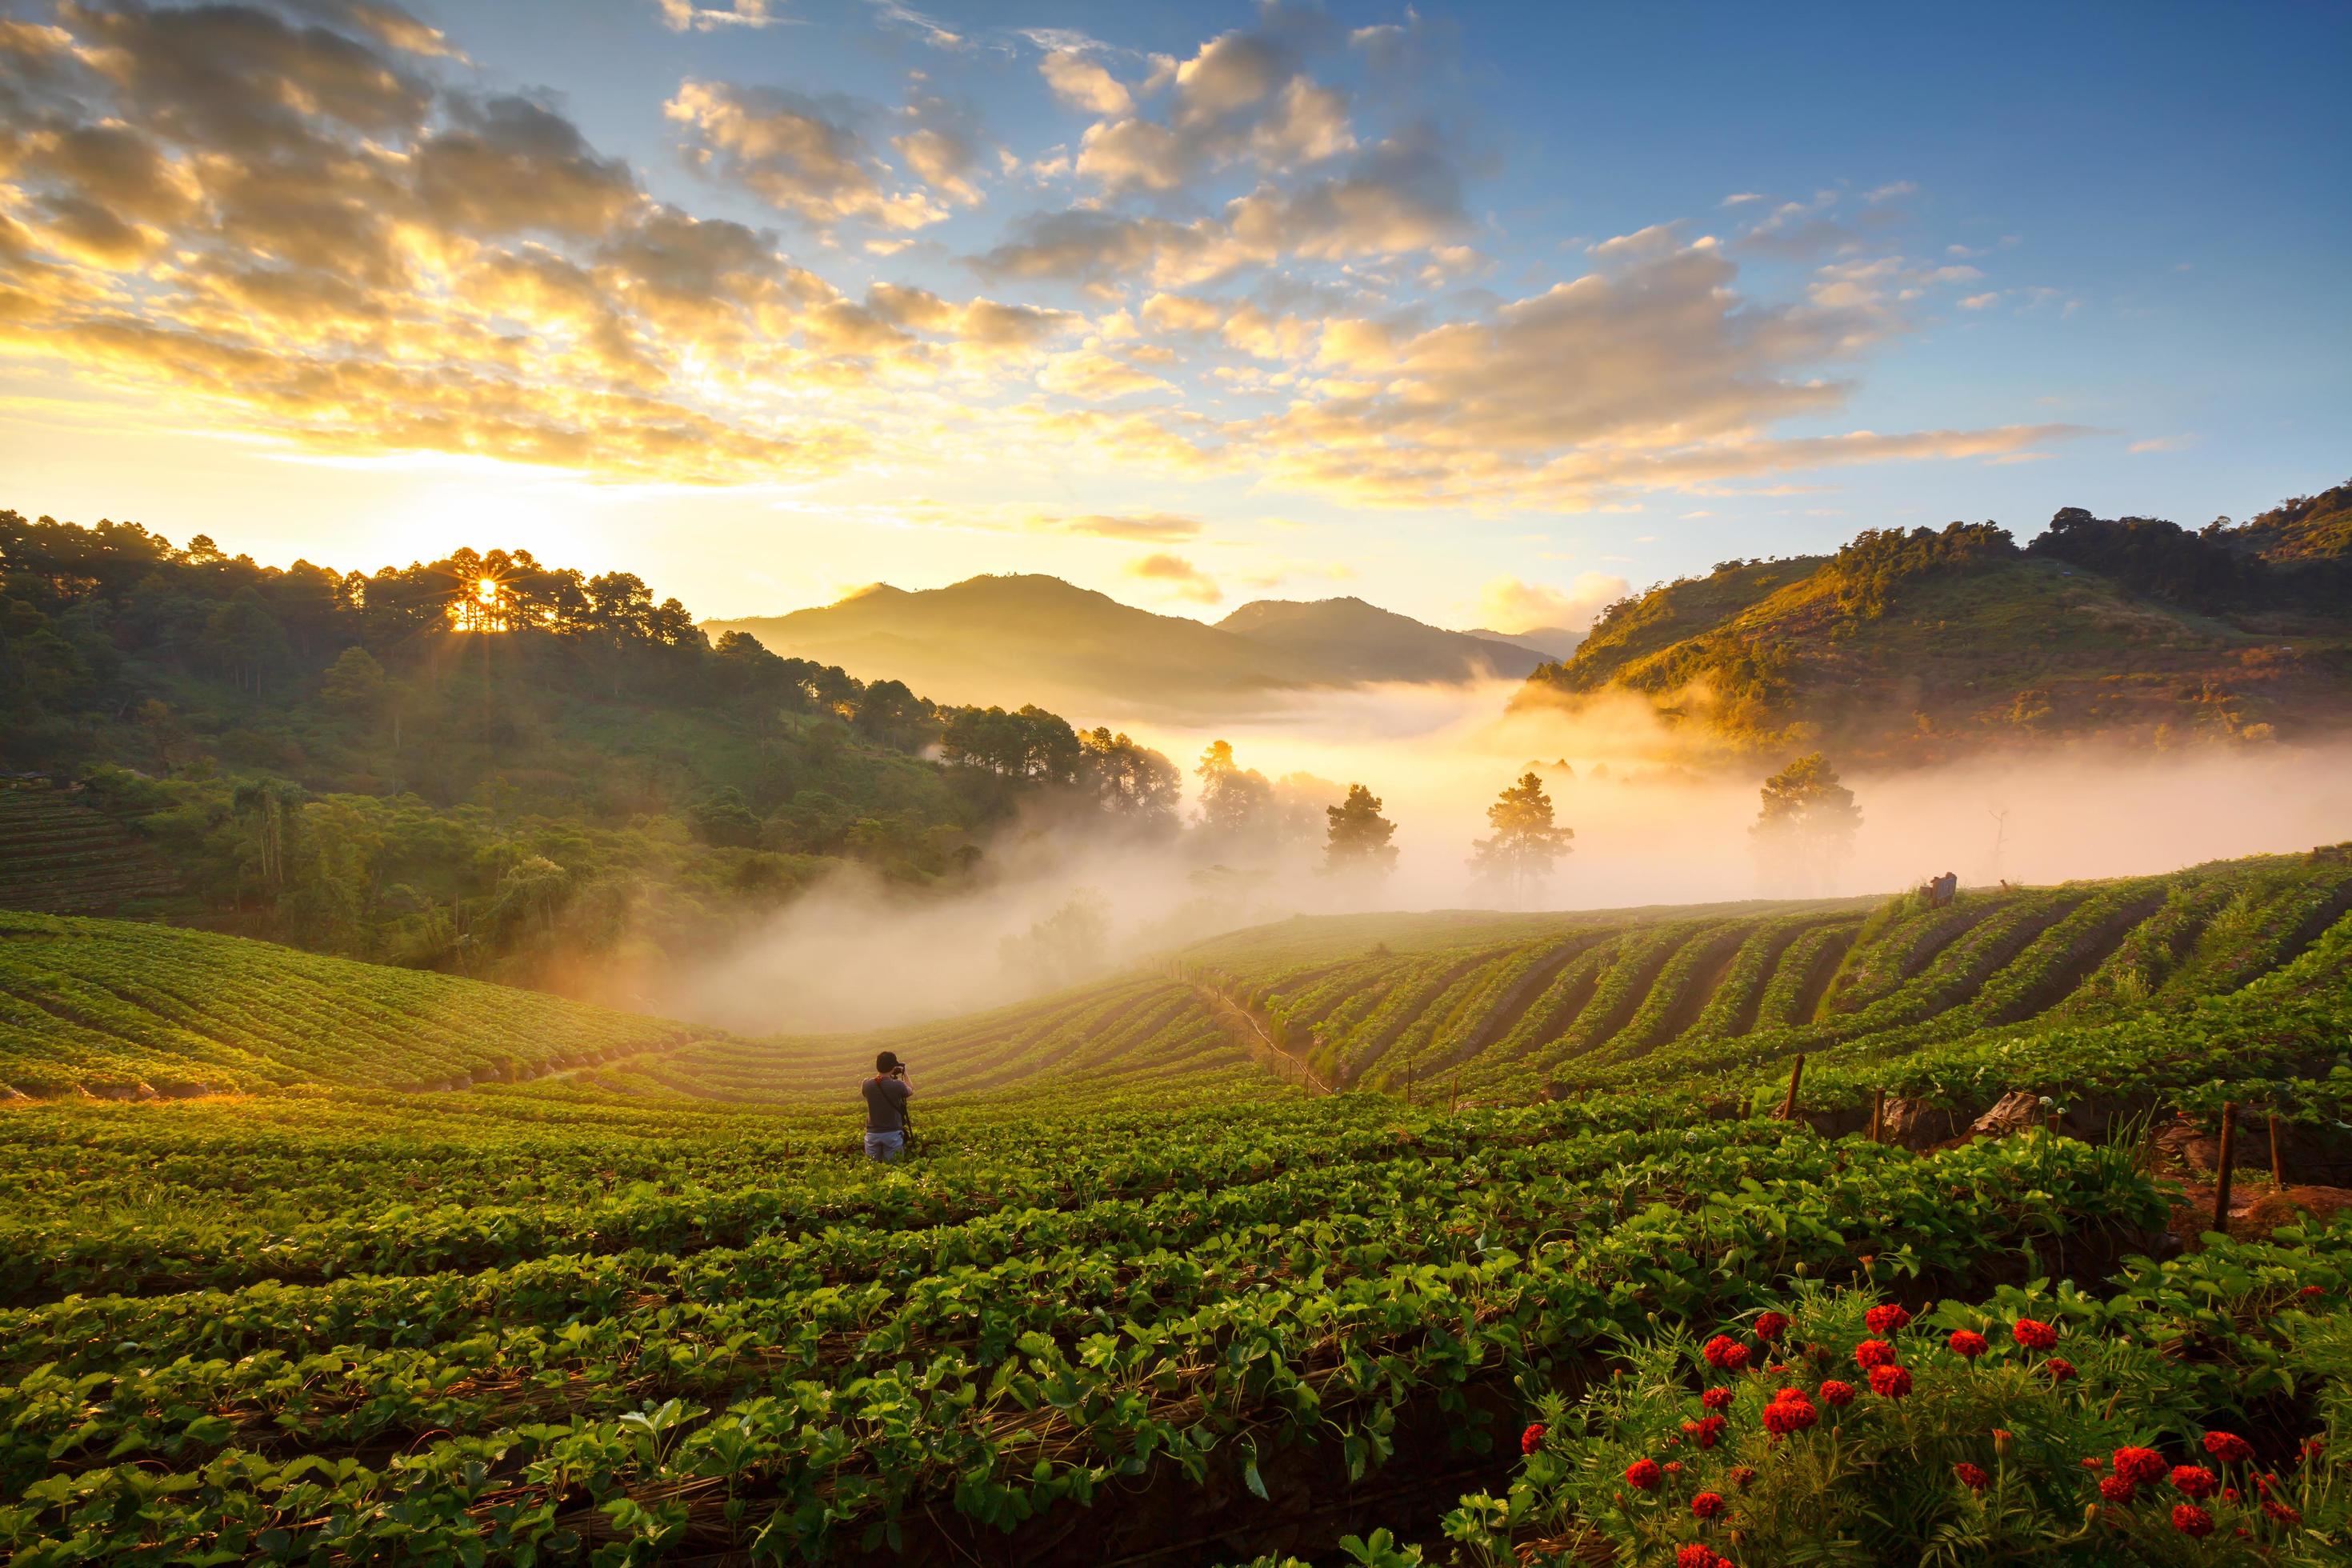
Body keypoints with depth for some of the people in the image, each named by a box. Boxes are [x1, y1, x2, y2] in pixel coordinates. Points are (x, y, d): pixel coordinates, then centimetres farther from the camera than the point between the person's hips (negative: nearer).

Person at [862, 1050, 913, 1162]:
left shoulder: (867, 1084, -10)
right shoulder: (898, 1085, -17)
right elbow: (911, 1091, 7)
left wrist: (880, 1073, 14)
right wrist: (905, 1074, 17)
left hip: (872, 1133, 2)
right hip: (892, 1134, -2)